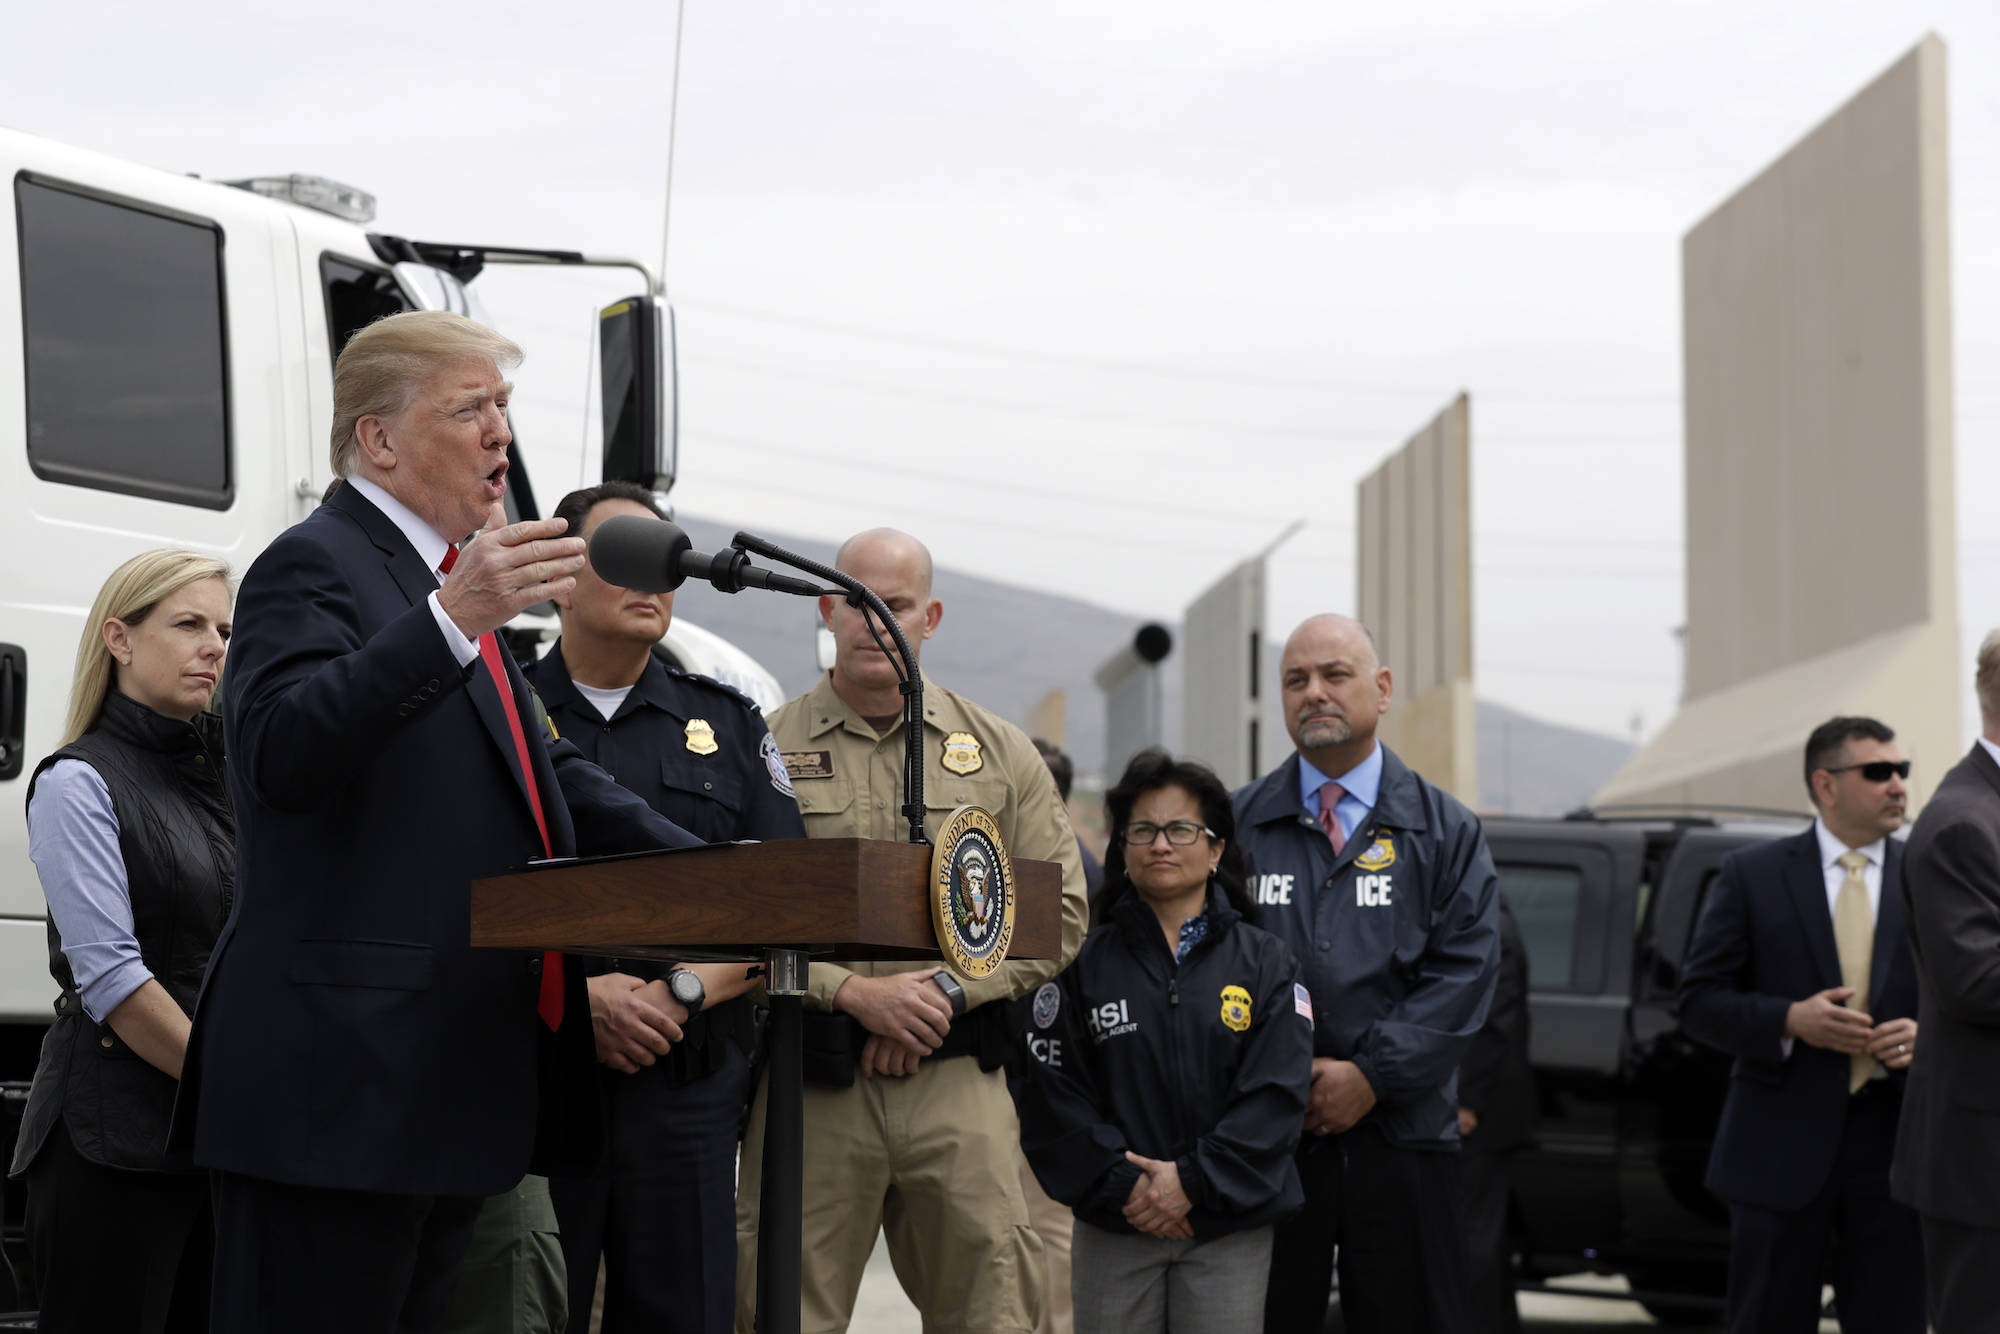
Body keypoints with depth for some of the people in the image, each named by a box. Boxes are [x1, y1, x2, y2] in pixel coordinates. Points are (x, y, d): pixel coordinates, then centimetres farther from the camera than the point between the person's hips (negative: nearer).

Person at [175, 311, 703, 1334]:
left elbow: (546, 774, 26)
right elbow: (281, 755, -26)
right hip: (338, 1088, -10)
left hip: (445, 1086, 10)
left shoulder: (445, 580, 22)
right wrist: (453, 622, -37)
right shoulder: (313, 567, -8)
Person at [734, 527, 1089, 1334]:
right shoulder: (767, 750, 5)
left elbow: (1061, 911, 8)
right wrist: (854, 994, -13)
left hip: (960, 1085, 2)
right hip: (810, 1084, -1)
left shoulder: (999, 752, 11)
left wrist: (946, 994, -6)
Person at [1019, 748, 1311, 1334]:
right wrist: (1122, 1186, -12)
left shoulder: (1265, 962, 4)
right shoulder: (1085, 964, 5)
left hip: (1230, 1231, 0)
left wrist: (1194, 1180, -14)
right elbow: (1053, 1092, -1)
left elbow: (1277, 1093, -5)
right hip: (1113, 1231, 1)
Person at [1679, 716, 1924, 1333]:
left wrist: (1925, 1035, -11)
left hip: (1894, 1142, 2)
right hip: (1781, 1148, -2)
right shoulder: (1752, 875, 2)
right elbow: (1699, 1000, 0)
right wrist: (1789, 1020, -16)